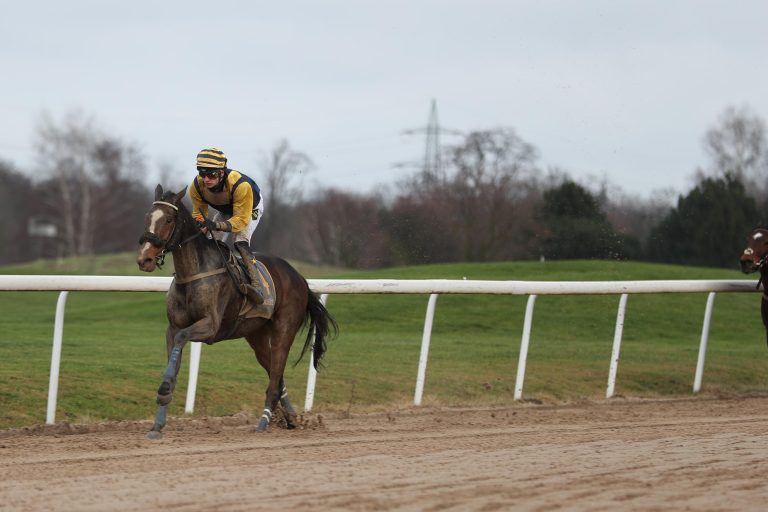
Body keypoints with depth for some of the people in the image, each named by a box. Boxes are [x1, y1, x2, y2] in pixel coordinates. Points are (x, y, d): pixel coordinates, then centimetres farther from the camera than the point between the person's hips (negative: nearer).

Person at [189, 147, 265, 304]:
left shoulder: (241, 185, -45)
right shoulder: (197, 186, -30)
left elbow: (241, 219, -43)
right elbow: (198, 213, -17)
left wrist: (217, 225, -60)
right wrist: (199, 225, -43)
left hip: (251, 208, -6)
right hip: (225, 211, 6)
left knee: (241, 242, -27)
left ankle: (257, 286, -38)